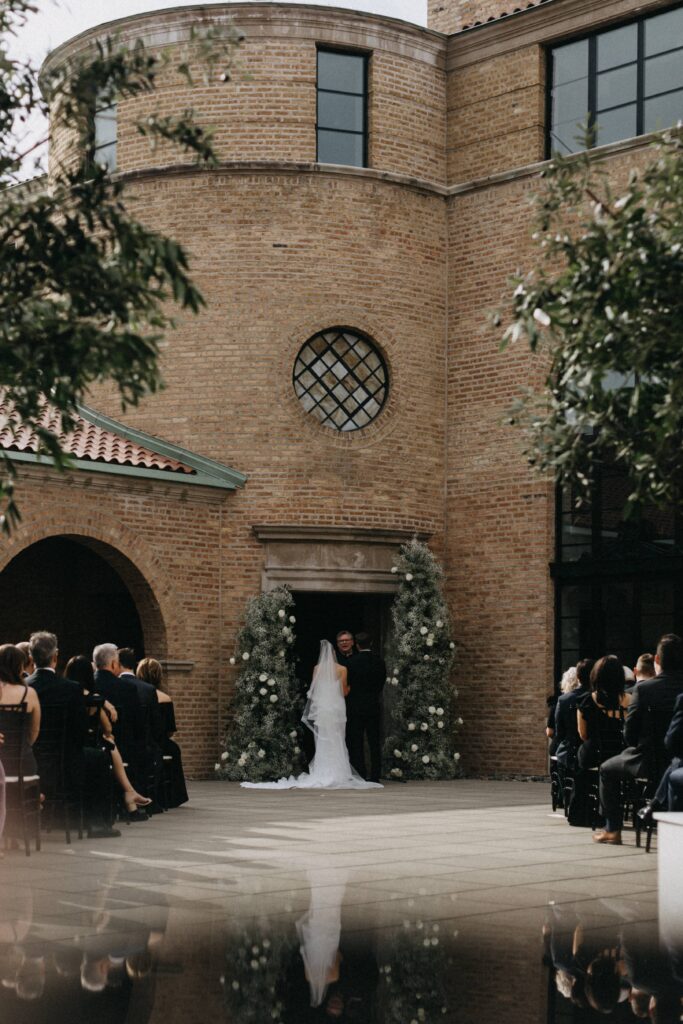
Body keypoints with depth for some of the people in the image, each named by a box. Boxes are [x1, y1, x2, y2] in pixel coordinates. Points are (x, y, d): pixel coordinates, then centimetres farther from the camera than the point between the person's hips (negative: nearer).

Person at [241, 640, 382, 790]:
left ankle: (322, 775, 2)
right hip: (337, 708, -2)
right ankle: (337, 775, -3)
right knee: (336, 742, 1)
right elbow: (344, 692, 0)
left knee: (322, 742, 5)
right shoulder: (342, 669, -2)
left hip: (321, 708, 2)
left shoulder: (317, 669, 3)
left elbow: (314, 690, 8)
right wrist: (349, 687, 22)